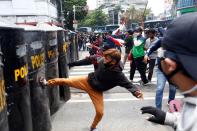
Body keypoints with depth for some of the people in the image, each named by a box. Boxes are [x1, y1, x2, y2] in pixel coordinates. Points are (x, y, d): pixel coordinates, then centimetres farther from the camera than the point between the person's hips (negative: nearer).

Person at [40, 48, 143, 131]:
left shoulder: (118, 74, -32)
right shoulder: (103, 62, -20)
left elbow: (128, 84, -33)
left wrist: (136, 91, -51)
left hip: (96, 90, -2)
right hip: (87, 80, 2)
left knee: (100, 112, -2)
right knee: (62, 81, -1)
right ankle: (47, 83, 31)